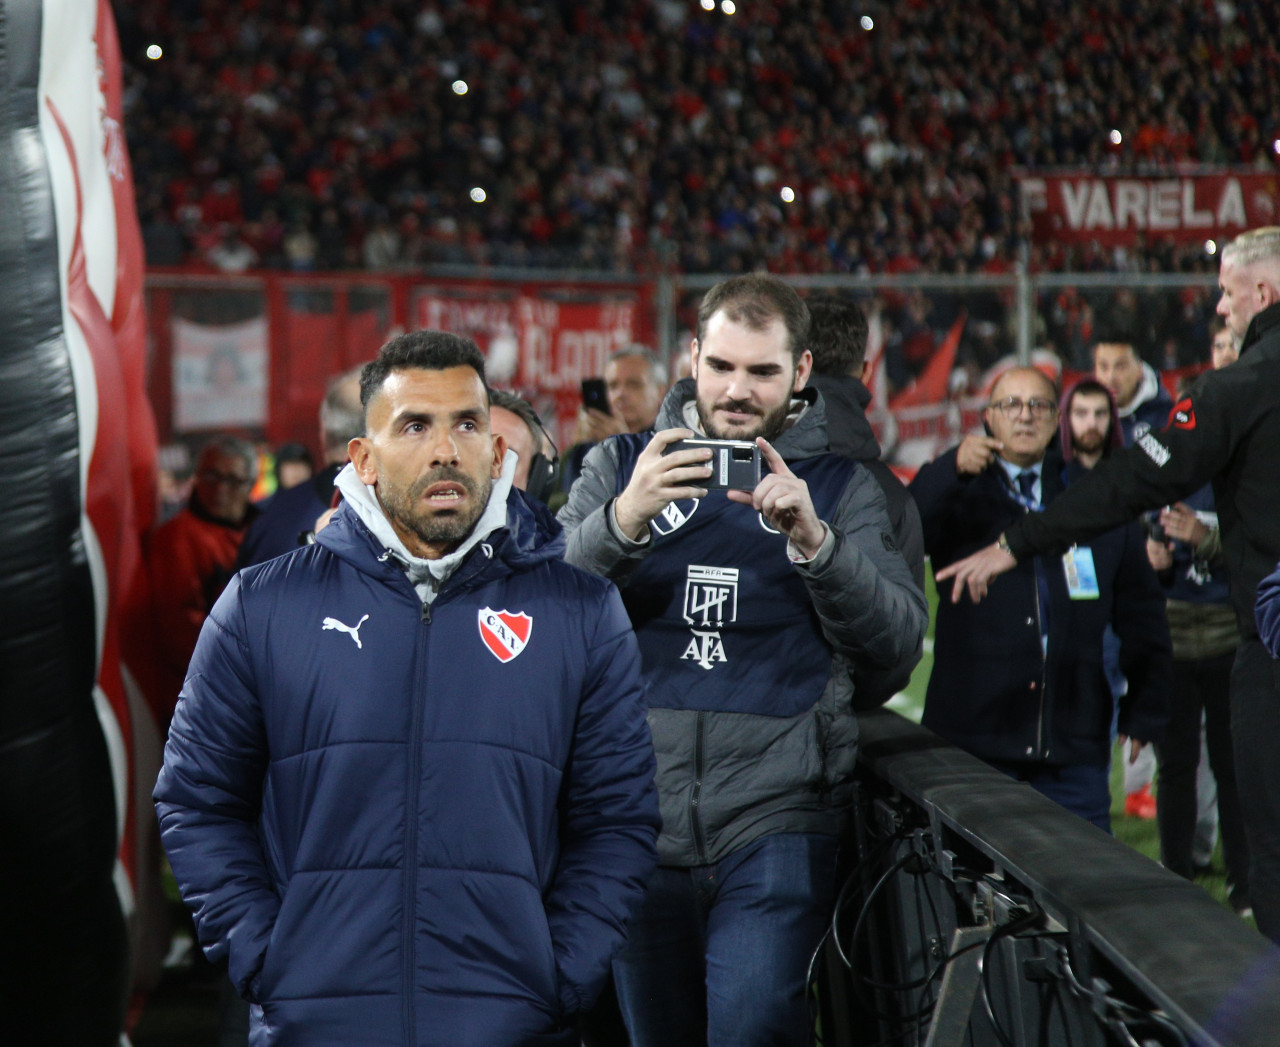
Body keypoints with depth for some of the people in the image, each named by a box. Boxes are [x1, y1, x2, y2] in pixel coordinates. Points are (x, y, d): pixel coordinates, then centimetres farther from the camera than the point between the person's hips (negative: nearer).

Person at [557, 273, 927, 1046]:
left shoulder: (840, 486, 7)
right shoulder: (621, 467, 10)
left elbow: (898, 640, -5)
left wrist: (813, 540, -20)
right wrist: (624, 520, -23)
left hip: (776, 815, -2)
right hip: (644, 809, 2)